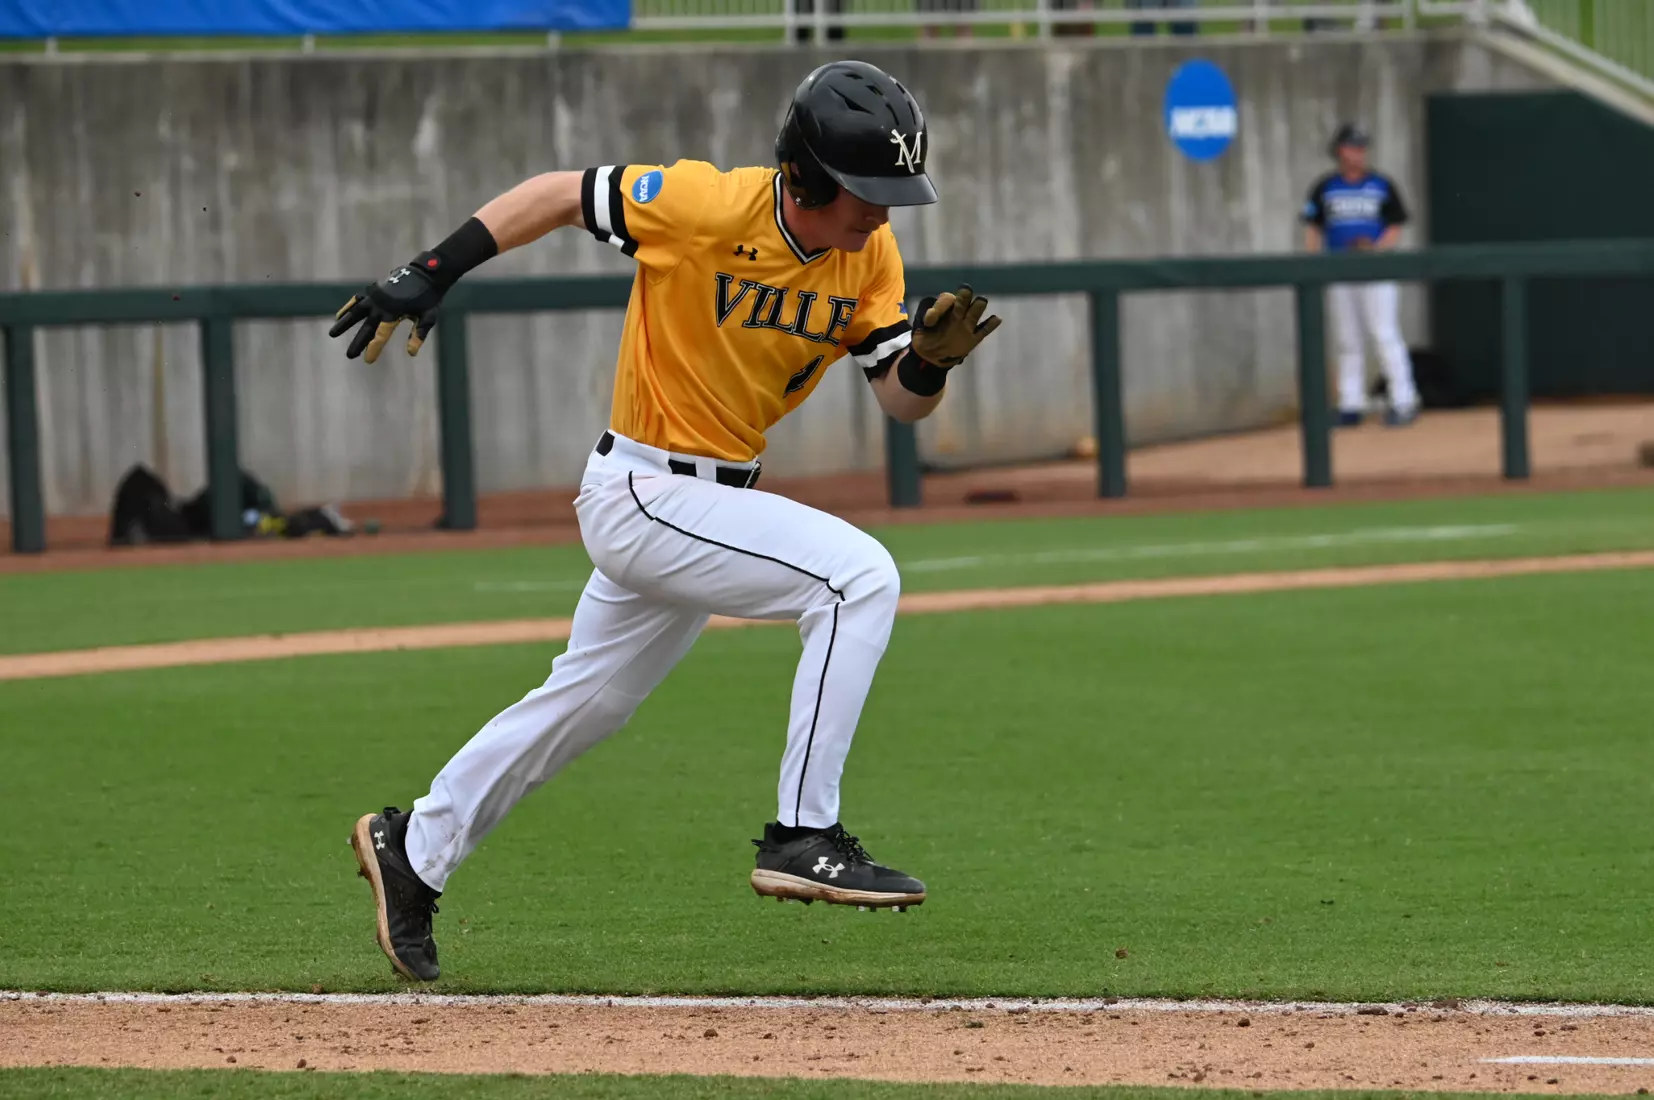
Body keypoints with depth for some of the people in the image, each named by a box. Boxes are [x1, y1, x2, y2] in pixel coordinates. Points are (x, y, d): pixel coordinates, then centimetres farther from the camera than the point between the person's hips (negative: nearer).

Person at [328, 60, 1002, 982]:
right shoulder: (706, 206, -22)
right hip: (643, 495, -8)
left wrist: (932, 356, -26)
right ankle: (803, 836, -20)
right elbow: (560, 194, -11)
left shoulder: (870, 253, -3)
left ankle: (416, 851, 39)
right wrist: (428, 276, -13)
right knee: (859, 575, -22)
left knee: (587, 701, 22)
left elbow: (902, 399, -3)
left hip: (706, 504, 8)